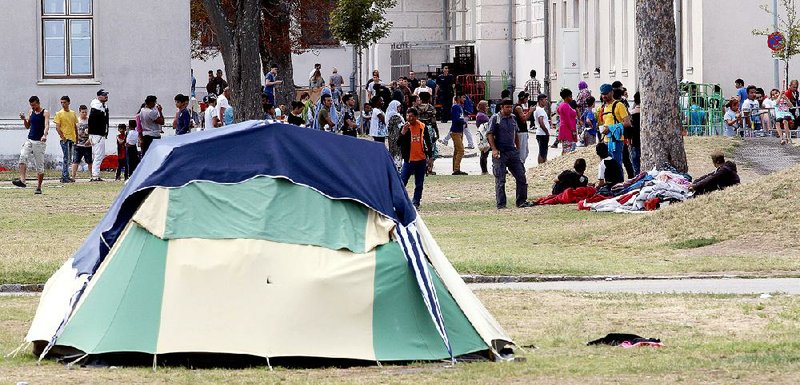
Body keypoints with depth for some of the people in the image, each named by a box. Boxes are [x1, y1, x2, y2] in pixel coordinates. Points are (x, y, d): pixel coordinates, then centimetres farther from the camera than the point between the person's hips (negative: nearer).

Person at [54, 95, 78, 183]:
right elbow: (57, 127, -7)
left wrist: (77, 137, 13)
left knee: (69, 159, 8)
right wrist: (62, 137, -16)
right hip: (65, 139, -6)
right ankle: (65, 177, -9)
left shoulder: (73, 113, 13)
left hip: (72, 139, 6)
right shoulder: (59, 114, -2)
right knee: (66, 158, -10)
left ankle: (64, 176, 13)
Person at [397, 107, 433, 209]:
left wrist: (429, 155, 12)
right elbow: (398, 143, -12)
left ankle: (416, 203, 17)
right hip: (409, 160, -2)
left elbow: (427, 141, 14)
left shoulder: (422, 127, 2)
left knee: (419, 184, 8)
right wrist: (403, 131, -24)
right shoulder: (404, 127, -3)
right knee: (402, 183, -9)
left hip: (421, 160, 2)